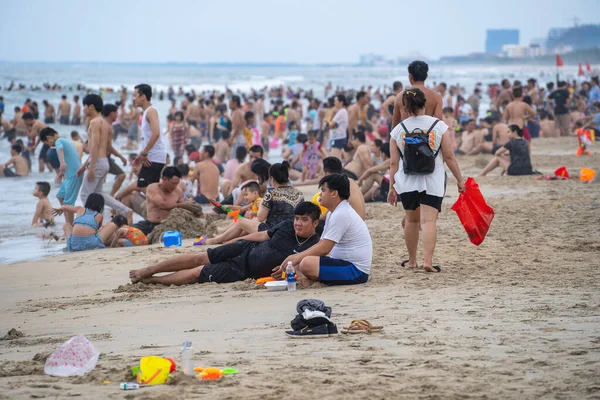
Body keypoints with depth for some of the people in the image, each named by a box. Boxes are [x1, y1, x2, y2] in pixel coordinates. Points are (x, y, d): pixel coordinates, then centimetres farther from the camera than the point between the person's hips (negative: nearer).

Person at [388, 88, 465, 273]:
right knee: (429, 221, -8)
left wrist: (392, 187, 10)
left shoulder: (398, 130, 2)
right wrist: (459, 180, 7)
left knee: (412, 219, 18)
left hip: (407, 182, 2)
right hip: (432, 182, -2)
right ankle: (428, 260, -21)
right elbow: (449, 157, -1)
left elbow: (394, 163, 3)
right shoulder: (438, 126, -2)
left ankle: (412, 260, 27)